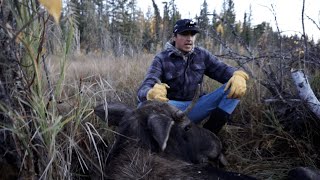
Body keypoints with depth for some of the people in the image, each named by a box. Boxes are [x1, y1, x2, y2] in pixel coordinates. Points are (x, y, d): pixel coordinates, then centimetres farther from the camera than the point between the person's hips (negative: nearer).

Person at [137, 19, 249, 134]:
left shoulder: (202, 55, 3)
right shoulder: (162, 59, -7)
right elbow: (143, 90, -20)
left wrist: (238, 76, -30)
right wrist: (152, 94, -47)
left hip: (196, 107, 3)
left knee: (235, 86, -14)